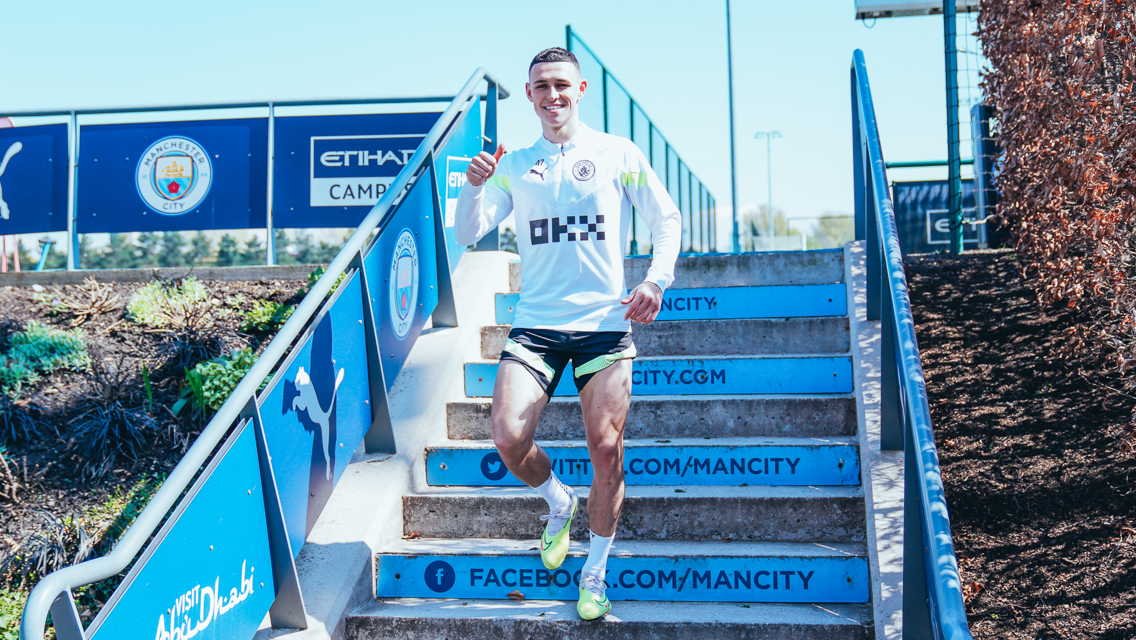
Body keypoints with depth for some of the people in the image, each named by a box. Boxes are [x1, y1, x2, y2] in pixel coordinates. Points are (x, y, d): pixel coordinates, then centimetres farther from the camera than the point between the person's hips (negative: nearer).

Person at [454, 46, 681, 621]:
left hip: (605, 322, -1)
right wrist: (473, 186, -15)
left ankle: (595, 572, 17)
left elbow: (668, 220, 7)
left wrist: (657, 278, -9)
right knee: (508, 440, -13)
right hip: (535, 325, 1)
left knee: (605, 449, -5)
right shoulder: (514, 166, 10)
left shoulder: (618, 154, 6)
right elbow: (467, 235, 5)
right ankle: (558, 501, 21)